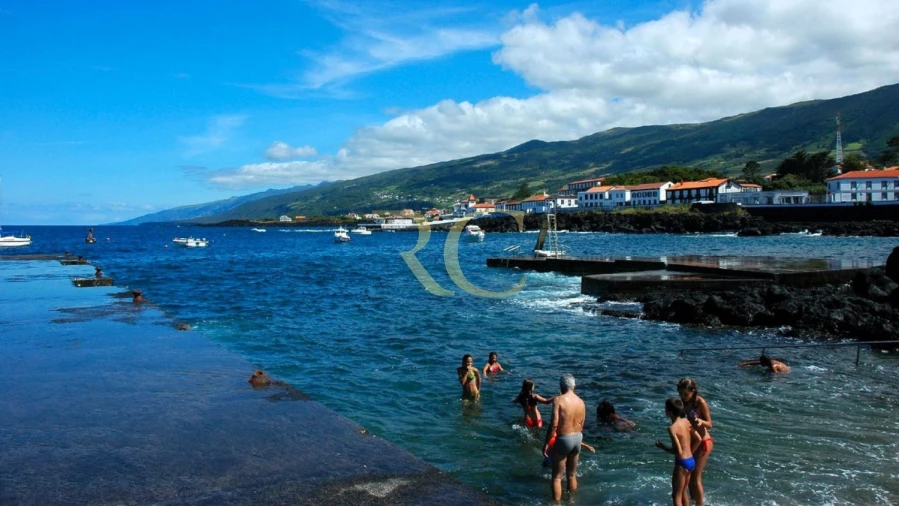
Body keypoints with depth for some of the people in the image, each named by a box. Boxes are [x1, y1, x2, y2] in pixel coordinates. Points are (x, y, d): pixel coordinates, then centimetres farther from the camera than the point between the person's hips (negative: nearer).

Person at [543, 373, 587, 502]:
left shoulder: (558, 399, -16)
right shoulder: (581, 402, 2)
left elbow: (554, 424, -21)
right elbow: (581, 425, 9)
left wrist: (546, 443, -13)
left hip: (563, 439, -6)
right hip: (577, 438, 6)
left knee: (557, 477, 7)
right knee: (572, 475, 22)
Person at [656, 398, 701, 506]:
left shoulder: (672, 428, -21)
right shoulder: (686, 422, 2)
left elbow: (678, 451, -23)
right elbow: (698, 439, 7)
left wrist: (662, 447, -10)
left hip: (682, 463, -8)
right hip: (691, 461, 8)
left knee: (676, 496, 7)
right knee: (683, 492, 24)